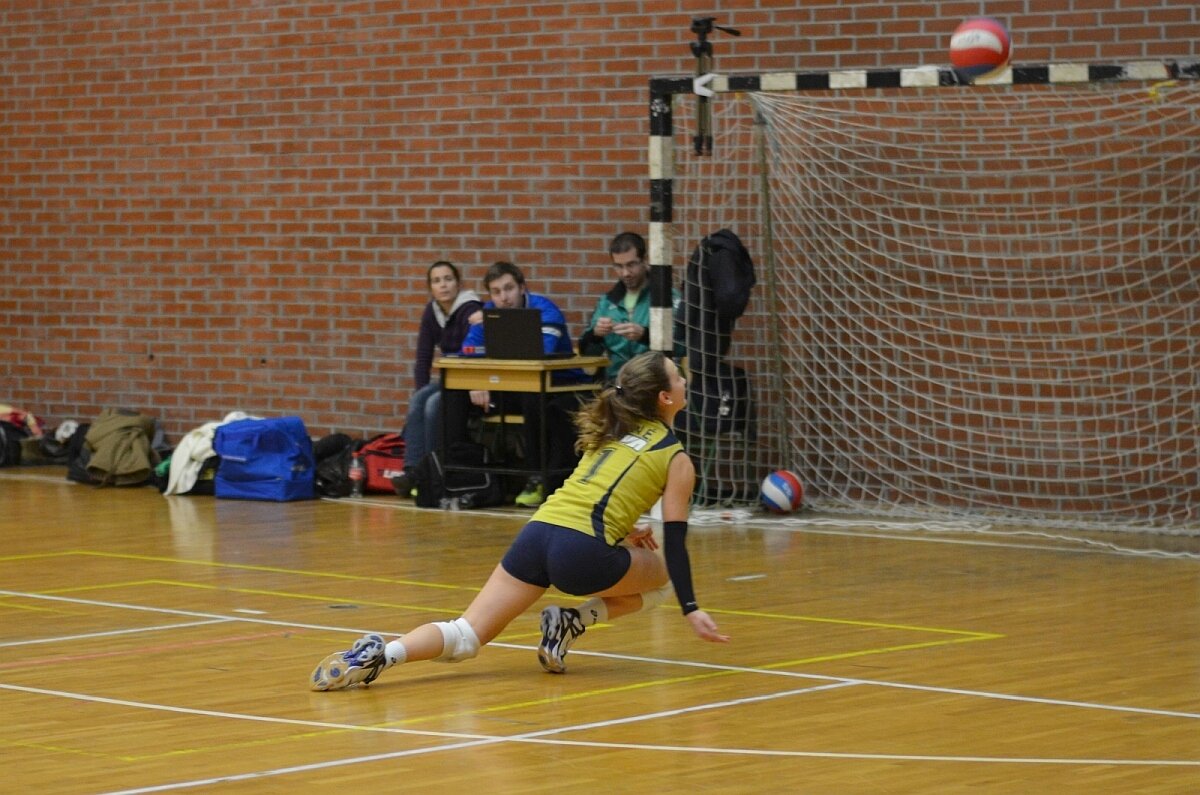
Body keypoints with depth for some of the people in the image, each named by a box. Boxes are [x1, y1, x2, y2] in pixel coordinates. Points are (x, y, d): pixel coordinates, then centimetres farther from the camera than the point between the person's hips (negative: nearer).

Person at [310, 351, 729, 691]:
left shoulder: (612, 432, 25)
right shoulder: (676, 459, 7)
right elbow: (674, 542, 4)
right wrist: (690, 610, 8)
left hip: (538, 530, 5)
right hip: (582, 551, -5)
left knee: (464, 637, 3)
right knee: (662, 579, 24)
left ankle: (383, 652, -24)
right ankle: (573, 621, 5)